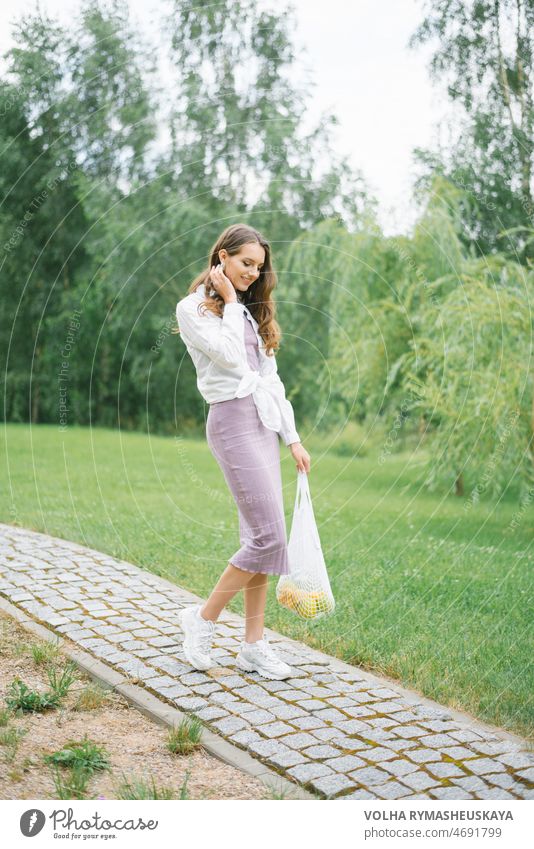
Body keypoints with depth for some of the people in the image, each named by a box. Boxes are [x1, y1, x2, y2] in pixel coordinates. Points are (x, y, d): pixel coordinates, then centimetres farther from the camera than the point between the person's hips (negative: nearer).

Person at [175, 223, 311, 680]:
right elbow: (229, 356, -17)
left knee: (259, 535, 5)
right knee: (269, 536, -12)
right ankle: (203, 618, 5)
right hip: (233, 419, -8)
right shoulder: (193, 308, -2)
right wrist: (229, 302, -6)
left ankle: (254, 645, 12)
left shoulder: (252, 309, 20)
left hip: (266, 421, 8)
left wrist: (292, 437, 13)